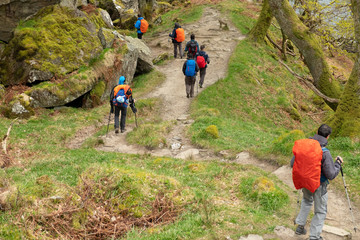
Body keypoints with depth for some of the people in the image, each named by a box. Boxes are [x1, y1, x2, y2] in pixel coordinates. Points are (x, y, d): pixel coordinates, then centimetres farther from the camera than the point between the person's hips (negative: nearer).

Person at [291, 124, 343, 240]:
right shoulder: (325, 153, -27)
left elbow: (292, 164, -2)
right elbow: (331, 175, -23)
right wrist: (338, 163, -8)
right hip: (318, 185, -6)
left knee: (307, 201, 34)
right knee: (320, 211, 14)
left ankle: (300, 226, 33)